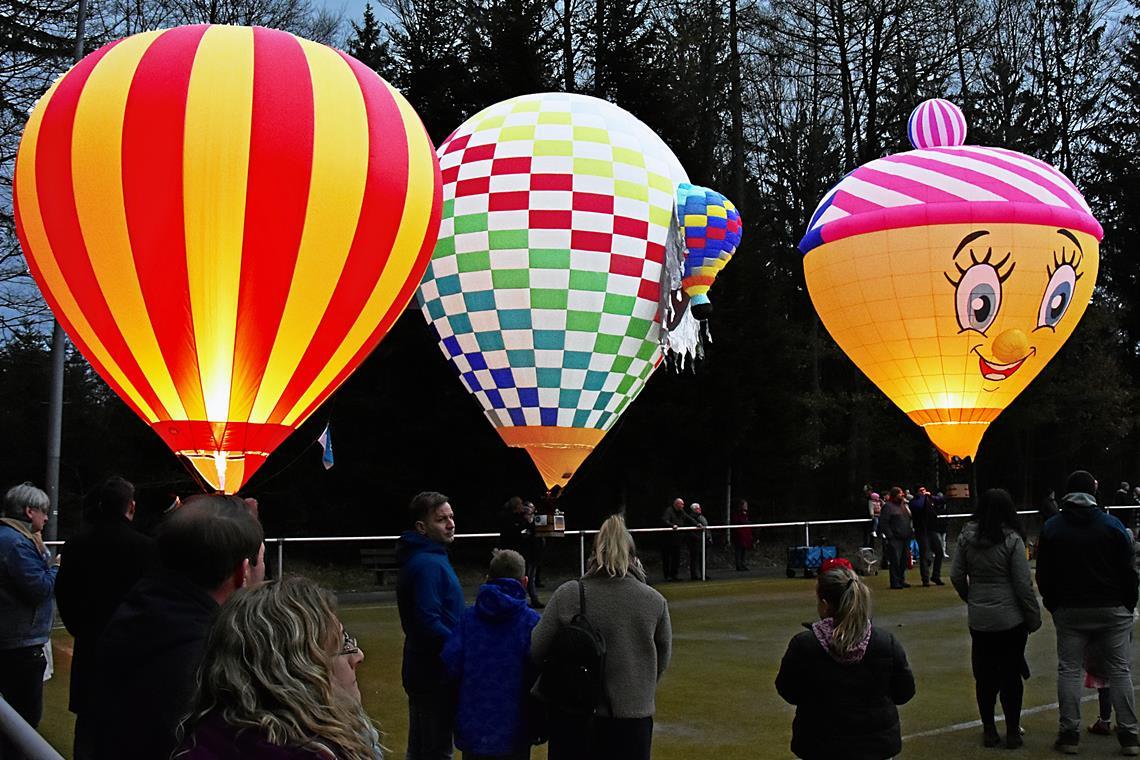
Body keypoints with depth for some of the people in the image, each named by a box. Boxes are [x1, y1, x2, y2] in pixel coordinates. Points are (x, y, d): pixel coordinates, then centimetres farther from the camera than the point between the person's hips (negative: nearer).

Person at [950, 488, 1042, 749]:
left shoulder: (967, 537, -2)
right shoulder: (1012, 540, -13)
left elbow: (956, 576, 4)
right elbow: (1023, 584, -11)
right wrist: (1034, 617, 0)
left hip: (978, 618, 3)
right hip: (1011, 619, -3)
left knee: (984, 675, 12)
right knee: (1011, 674, 8)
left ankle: (989, 731, 21)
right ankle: (1012, 732, 16)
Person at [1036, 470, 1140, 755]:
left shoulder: (1052, 528, 2)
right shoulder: (1112, 525, -4)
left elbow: (1043, 574, 4)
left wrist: (1053, 604, 15)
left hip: (1069, 611, 1)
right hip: (1112, 610, -1)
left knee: (1069, 670, 5)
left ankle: (1069, 734, 5)